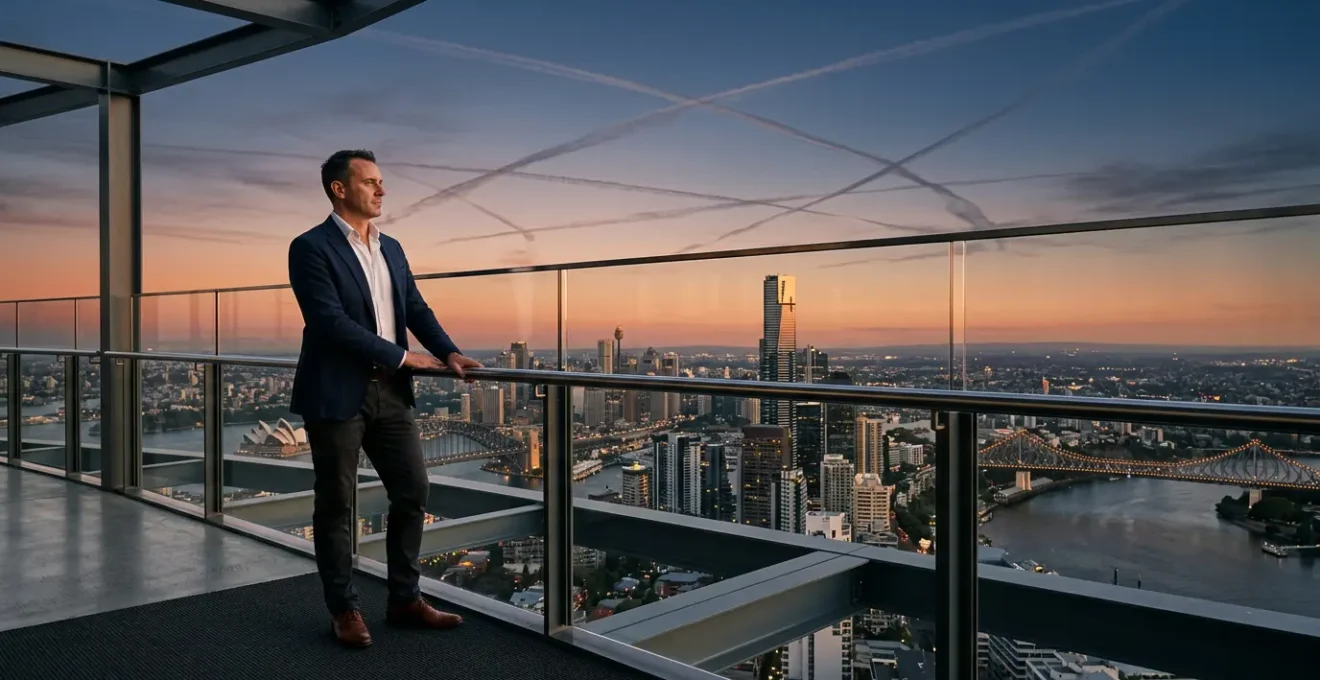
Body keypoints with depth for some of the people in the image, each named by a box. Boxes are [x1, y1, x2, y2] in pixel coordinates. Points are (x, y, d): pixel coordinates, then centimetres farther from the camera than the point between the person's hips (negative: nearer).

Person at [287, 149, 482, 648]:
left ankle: (404, 600, 22)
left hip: (389, 392, 7)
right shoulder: (311, 247, -9)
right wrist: (401, 356, -16)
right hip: (337, 395, -7)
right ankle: (344, 610, 21)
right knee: (336, 505, 6)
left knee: (413, 492, 8)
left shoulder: (391, 249, 13)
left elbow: (416, 309, 8)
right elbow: (331, 323, -18)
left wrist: (449, 352, -9)